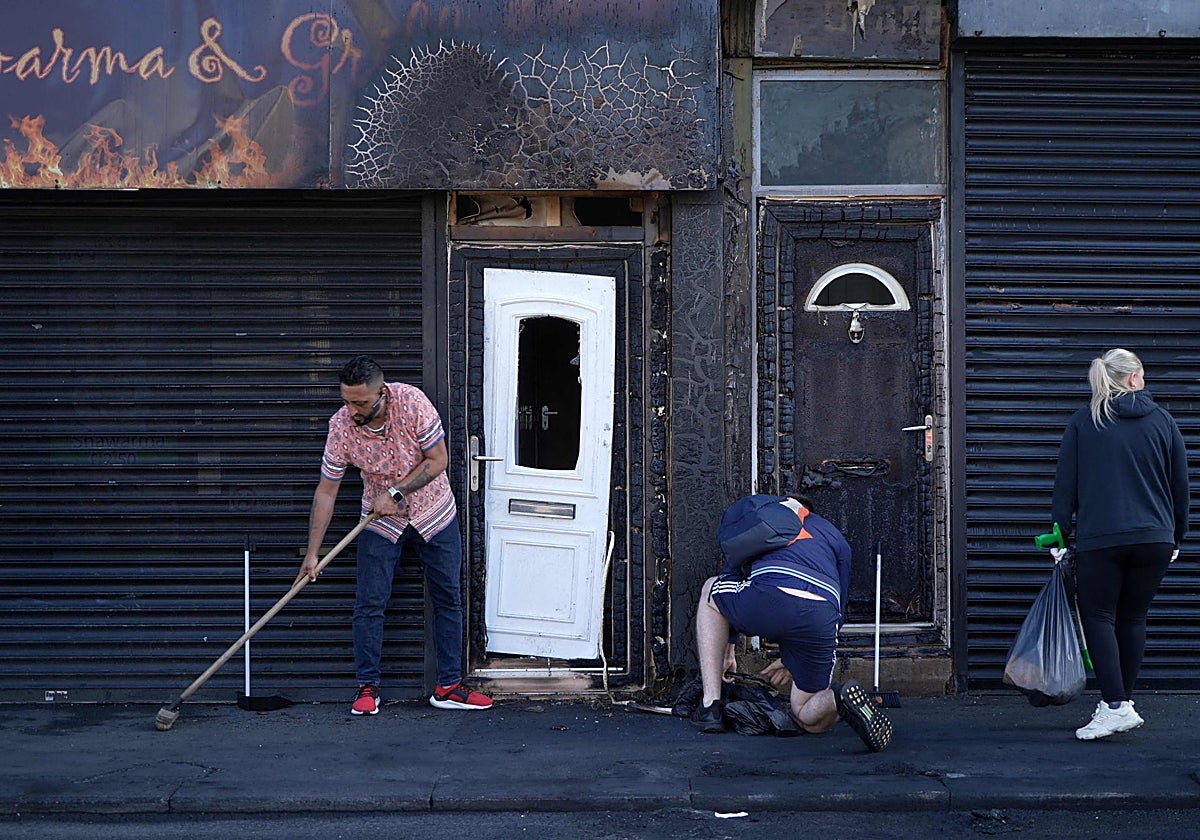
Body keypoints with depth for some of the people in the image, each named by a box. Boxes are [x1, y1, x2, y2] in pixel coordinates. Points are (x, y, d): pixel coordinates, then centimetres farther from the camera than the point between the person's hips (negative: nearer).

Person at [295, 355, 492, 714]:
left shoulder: (412, 403, -25)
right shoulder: (341, 425, -20)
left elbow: (438, 460, -16)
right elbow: (326, 490, -12)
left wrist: (395, 492, -24)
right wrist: (312, 553, -11)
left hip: (434, 514, 0)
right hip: (380, 522, 0)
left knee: (448, 598, 3)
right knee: (369, 603, -4)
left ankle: (448, 687, 13)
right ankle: (367, 687, 9)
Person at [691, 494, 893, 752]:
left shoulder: (758, 511, 35)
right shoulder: (835, 536, 36)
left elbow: (731, 575, 42)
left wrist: (728, 648, 52)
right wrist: (792, 662, 46)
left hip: (765, 600, -2)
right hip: (820, 618, 2)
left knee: (710, 590, 34)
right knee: (809, 717, 24)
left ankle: (710, 707, 22)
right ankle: (843, 701, -13)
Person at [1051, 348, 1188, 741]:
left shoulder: (1083, 421, 4)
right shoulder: (1162, 420, 7)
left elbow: (1065, 484, 2)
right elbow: (1181, 486, 12)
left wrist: (1062, 533, 8)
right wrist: (1177, 536, 21)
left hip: (1099, 538, -2)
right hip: (1155, 539, 2)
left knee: (1098, 617, 2)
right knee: (1133, 618, 12)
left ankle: (1116, 705, -10)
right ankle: (1122, 700, 17)